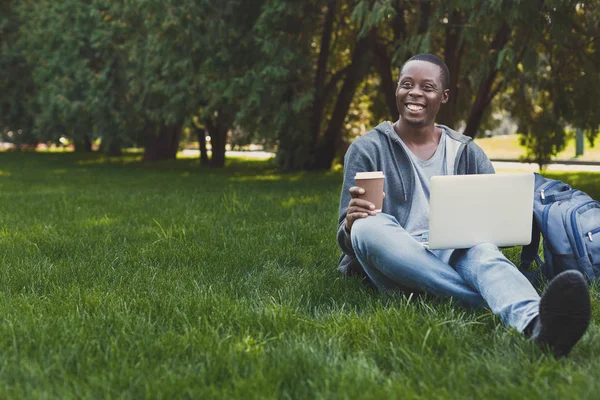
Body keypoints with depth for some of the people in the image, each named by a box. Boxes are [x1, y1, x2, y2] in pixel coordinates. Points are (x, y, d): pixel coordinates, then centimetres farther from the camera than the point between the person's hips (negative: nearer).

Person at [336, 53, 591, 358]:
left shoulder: (467, 154, 15)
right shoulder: (367, 150, 7)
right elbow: (346, 238, 2)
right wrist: (351, 222, -25)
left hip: (454, 255, 1)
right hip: (392, 265, -1)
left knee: (483, 253, -34)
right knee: (369, 226, -34)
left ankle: (537, 323, -69)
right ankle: (496, 302, -37)